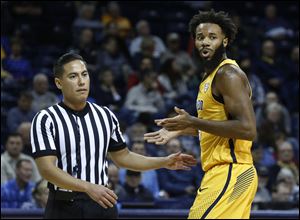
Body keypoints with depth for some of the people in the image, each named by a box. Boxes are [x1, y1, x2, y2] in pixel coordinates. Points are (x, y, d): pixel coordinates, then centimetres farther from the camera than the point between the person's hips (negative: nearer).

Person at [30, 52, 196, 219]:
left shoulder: (105, 116, 10)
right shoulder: (45, 119, -6)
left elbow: (122, 157, 22)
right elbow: (47, 169, -17)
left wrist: (165, 162, 14)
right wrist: (89, 187, -27)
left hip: (102, 205, 4)